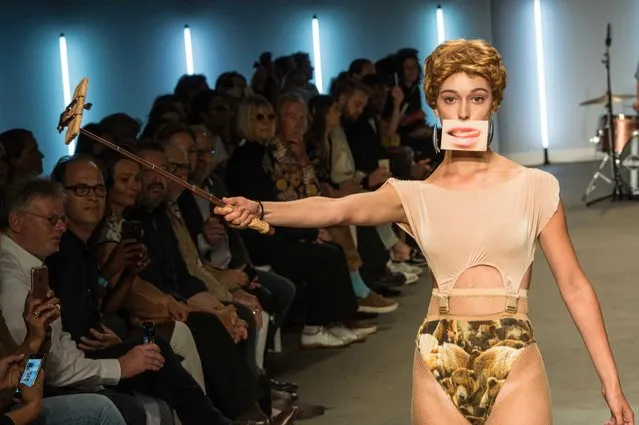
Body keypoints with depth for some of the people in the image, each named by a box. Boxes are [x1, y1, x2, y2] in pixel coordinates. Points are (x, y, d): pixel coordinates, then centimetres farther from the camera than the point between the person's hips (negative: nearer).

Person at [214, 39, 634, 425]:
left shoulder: (534, 187, 2)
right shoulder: (416, 195, 4)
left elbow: (575, 286, 3)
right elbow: (339, 209, -13)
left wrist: (612, 383, -1)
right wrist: (261, 210, -32)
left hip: (514, 367, -1)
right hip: (439, 369, 1)